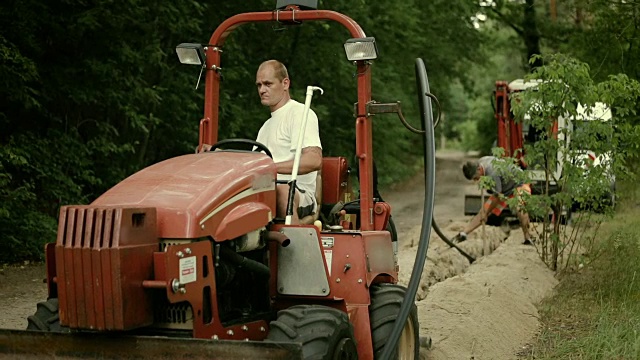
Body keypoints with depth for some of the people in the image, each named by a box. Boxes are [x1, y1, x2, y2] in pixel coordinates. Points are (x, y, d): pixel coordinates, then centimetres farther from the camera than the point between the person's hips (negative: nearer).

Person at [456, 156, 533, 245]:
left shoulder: (493, 173, -38)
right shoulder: (479, 162, -12)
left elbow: (497, 196, -28)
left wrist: (486, 212, -18)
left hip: (519, 183, -8)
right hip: (504, 187, 8)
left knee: (519, 208, -35)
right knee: (483, 211, -2)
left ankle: (528, 239, -25)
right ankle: (463, 234, -5)